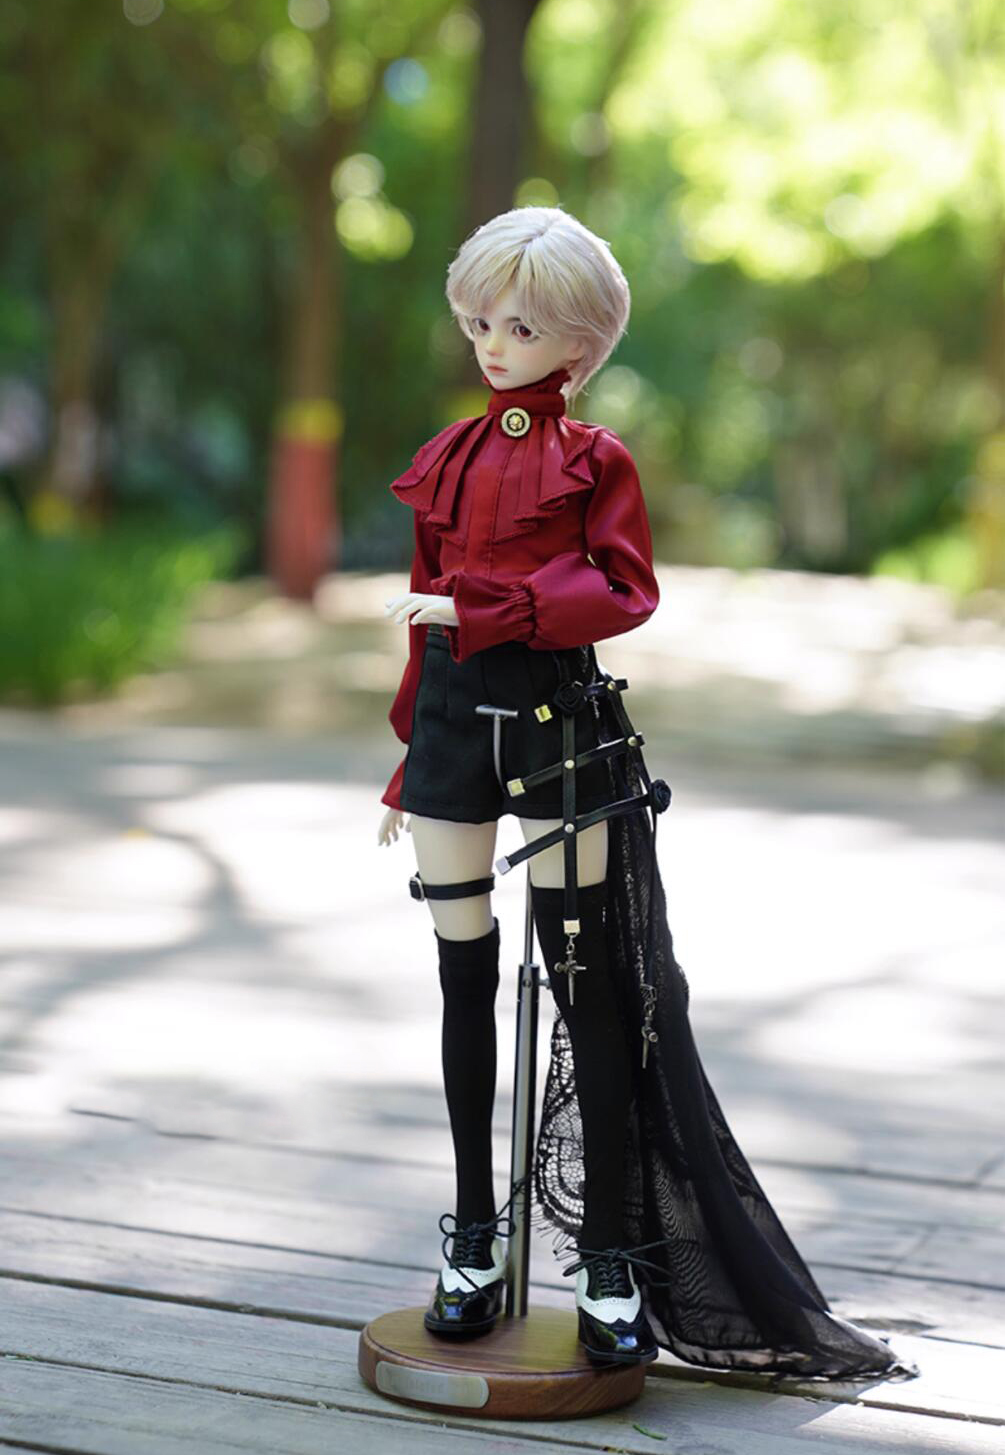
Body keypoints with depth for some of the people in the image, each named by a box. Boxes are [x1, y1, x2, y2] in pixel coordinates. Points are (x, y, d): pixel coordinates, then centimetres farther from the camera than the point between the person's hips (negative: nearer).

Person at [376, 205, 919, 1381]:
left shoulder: (594, 461, 0)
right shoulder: (453, 456, 14)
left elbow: (622, 591, -13)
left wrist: (484, 611, -21)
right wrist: (412, 753, 16)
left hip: (557, 722, -4)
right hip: (454, 721, 5)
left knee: (587, 986, -2)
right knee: (465, 978, 8)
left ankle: (613, 1265, 5)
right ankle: (475, 1246, 19)